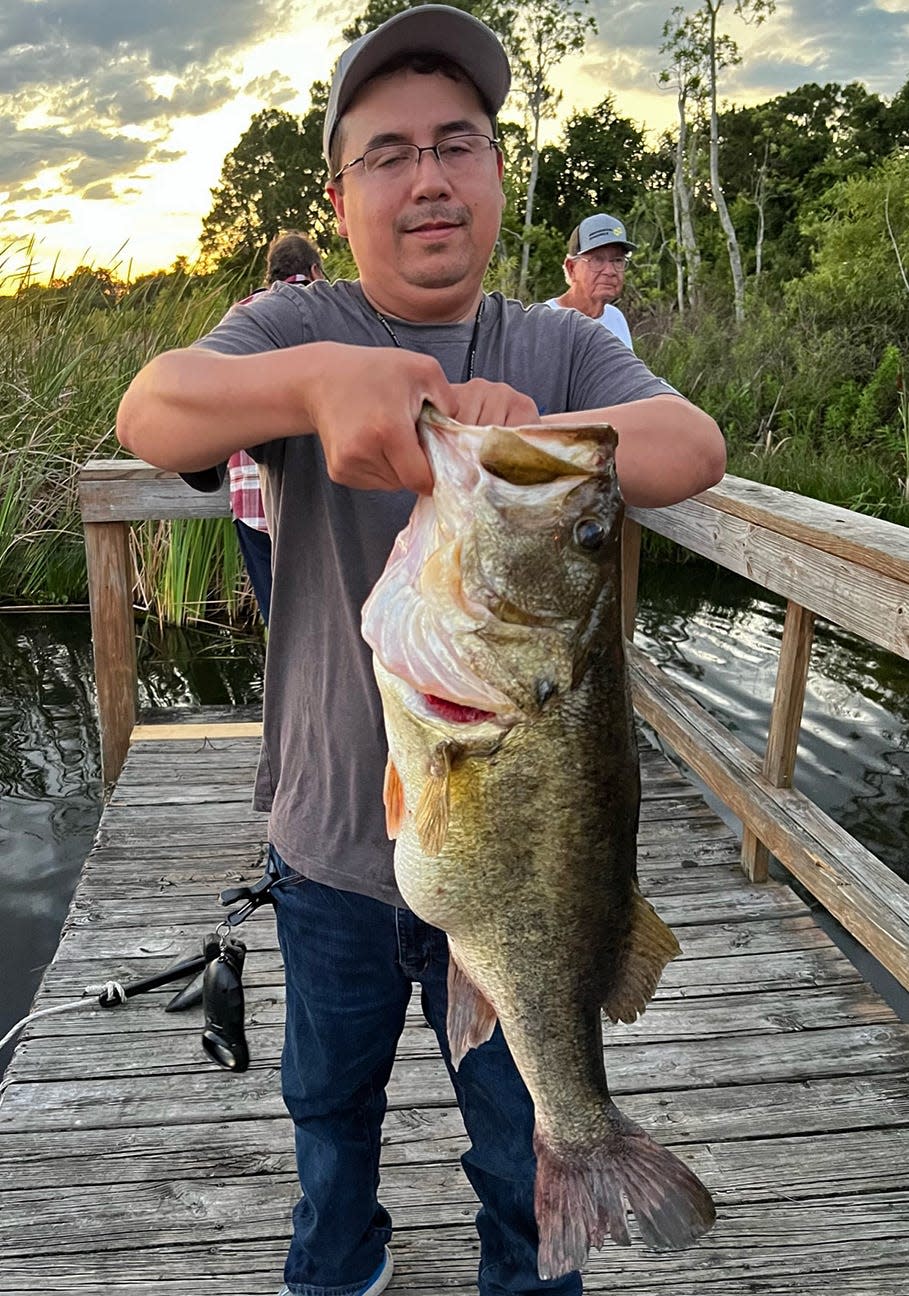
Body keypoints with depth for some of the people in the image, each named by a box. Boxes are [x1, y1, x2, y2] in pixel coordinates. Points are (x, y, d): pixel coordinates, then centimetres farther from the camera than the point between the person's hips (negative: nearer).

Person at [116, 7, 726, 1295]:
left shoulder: (563, 349, -3)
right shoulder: (296, 327, -7)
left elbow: (692, 444, -22)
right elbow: (151, 410, -27)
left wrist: (520, 441, -44)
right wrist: (320, 380, -49)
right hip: (332, 842, 1)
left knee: (526, 1138, 20)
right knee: (329, 1099, 27)